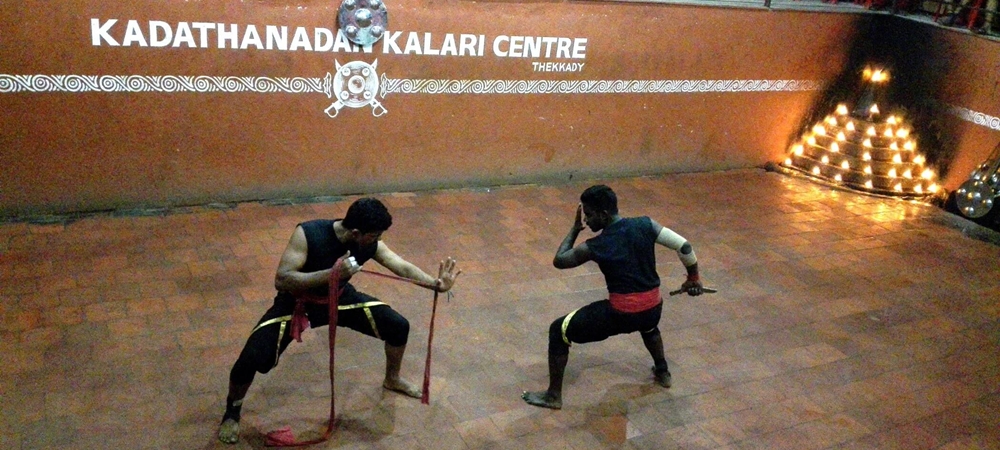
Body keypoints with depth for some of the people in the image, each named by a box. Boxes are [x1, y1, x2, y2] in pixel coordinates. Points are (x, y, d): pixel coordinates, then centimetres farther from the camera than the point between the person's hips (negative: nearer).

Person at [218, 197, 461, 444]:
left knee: (399, 326, 0)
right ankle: (232, 413, 11)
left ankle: (392, 379, 32)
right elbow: (281, 281, -38)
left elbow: (404, 267, -14)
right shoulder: (308, 234, -35)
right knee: (251, 359, -22)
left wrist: (435, 283, -32)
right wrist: (331, 273, -47)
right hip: (296, 303, -4)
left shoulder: (370, 245, -20)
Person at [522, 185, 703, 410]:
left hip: (621, 314, -6)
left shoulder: (595, 247, -12)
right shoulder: (645, 225, -3)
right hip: (653, 309, 6)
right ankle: (662, 372, 57)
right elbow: (684, 246, 0)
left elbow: (559, 260, 3)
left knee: (559, 330, 9)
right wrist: (693, 278, 15)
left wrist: (575, 229, 13)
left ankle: (553, 395, 15)